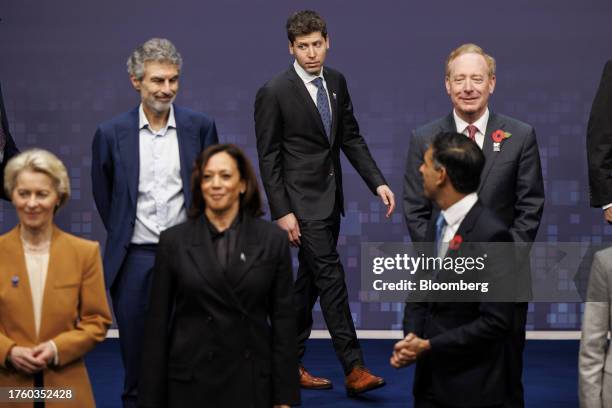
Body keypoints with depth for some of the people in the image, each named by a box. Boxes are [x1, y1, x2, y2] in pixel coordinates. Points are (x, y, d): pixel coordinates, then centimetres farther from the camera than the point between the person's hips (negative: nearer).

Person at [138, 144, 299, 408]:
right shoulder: (173, 241, 0)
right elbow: (157, 323, 1)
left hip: (252, 384, 0)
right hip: (190, 382, 0)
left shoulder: (273, 240, 0)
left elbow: (284, 320, 0)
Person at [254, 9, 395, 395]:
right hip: (302, 201, -7)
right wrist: (282, 212, -15)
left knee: (309, 281, 13)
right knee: (331, 277, -8)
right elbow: (268, 158, -11)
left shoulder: (337, 82, 6)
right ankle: (354, 369, -3)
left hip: (331, 198, 7)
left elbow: (351, 137, 11)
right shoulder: (274, 93, -12)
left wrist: (378, 182, 0)